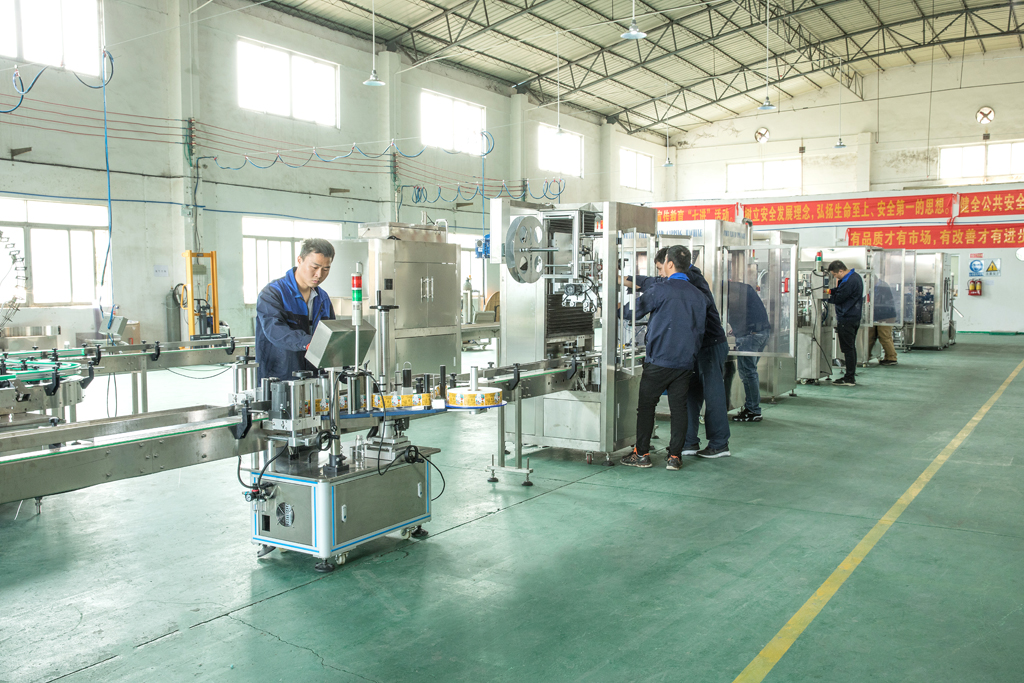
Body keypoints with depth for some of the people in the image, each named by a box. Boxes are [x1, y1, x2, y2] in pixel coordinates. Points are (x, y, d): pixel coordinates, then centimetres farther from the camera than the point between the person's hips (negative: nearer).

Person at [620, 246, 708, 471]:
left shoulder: (661, 289, -9)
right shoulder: (698, 295, 11)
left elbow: (634, 310, -1)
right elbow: (700, 330, 18)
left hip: (660, 360, -5)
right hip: (686, 361, 6)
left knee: (646, 404, 4)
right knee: (678, 407, 8)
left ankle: (641, 454, 8)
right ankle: (675, 456, 9)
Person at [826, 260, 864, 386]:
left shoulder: (849, 282, -22)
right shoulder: (855, 276, 11)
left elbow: (838, 299, -16)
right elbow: (841, 290, 18)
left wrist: (827, 298, 0)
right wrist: (831, 291, 3)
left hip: (846, 319, -11)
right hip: (855, 318, 11)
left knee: (848, 349, -6)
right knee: (851, 348, 14)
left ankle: (849, 379, -3)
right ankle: (851, 377, 21)